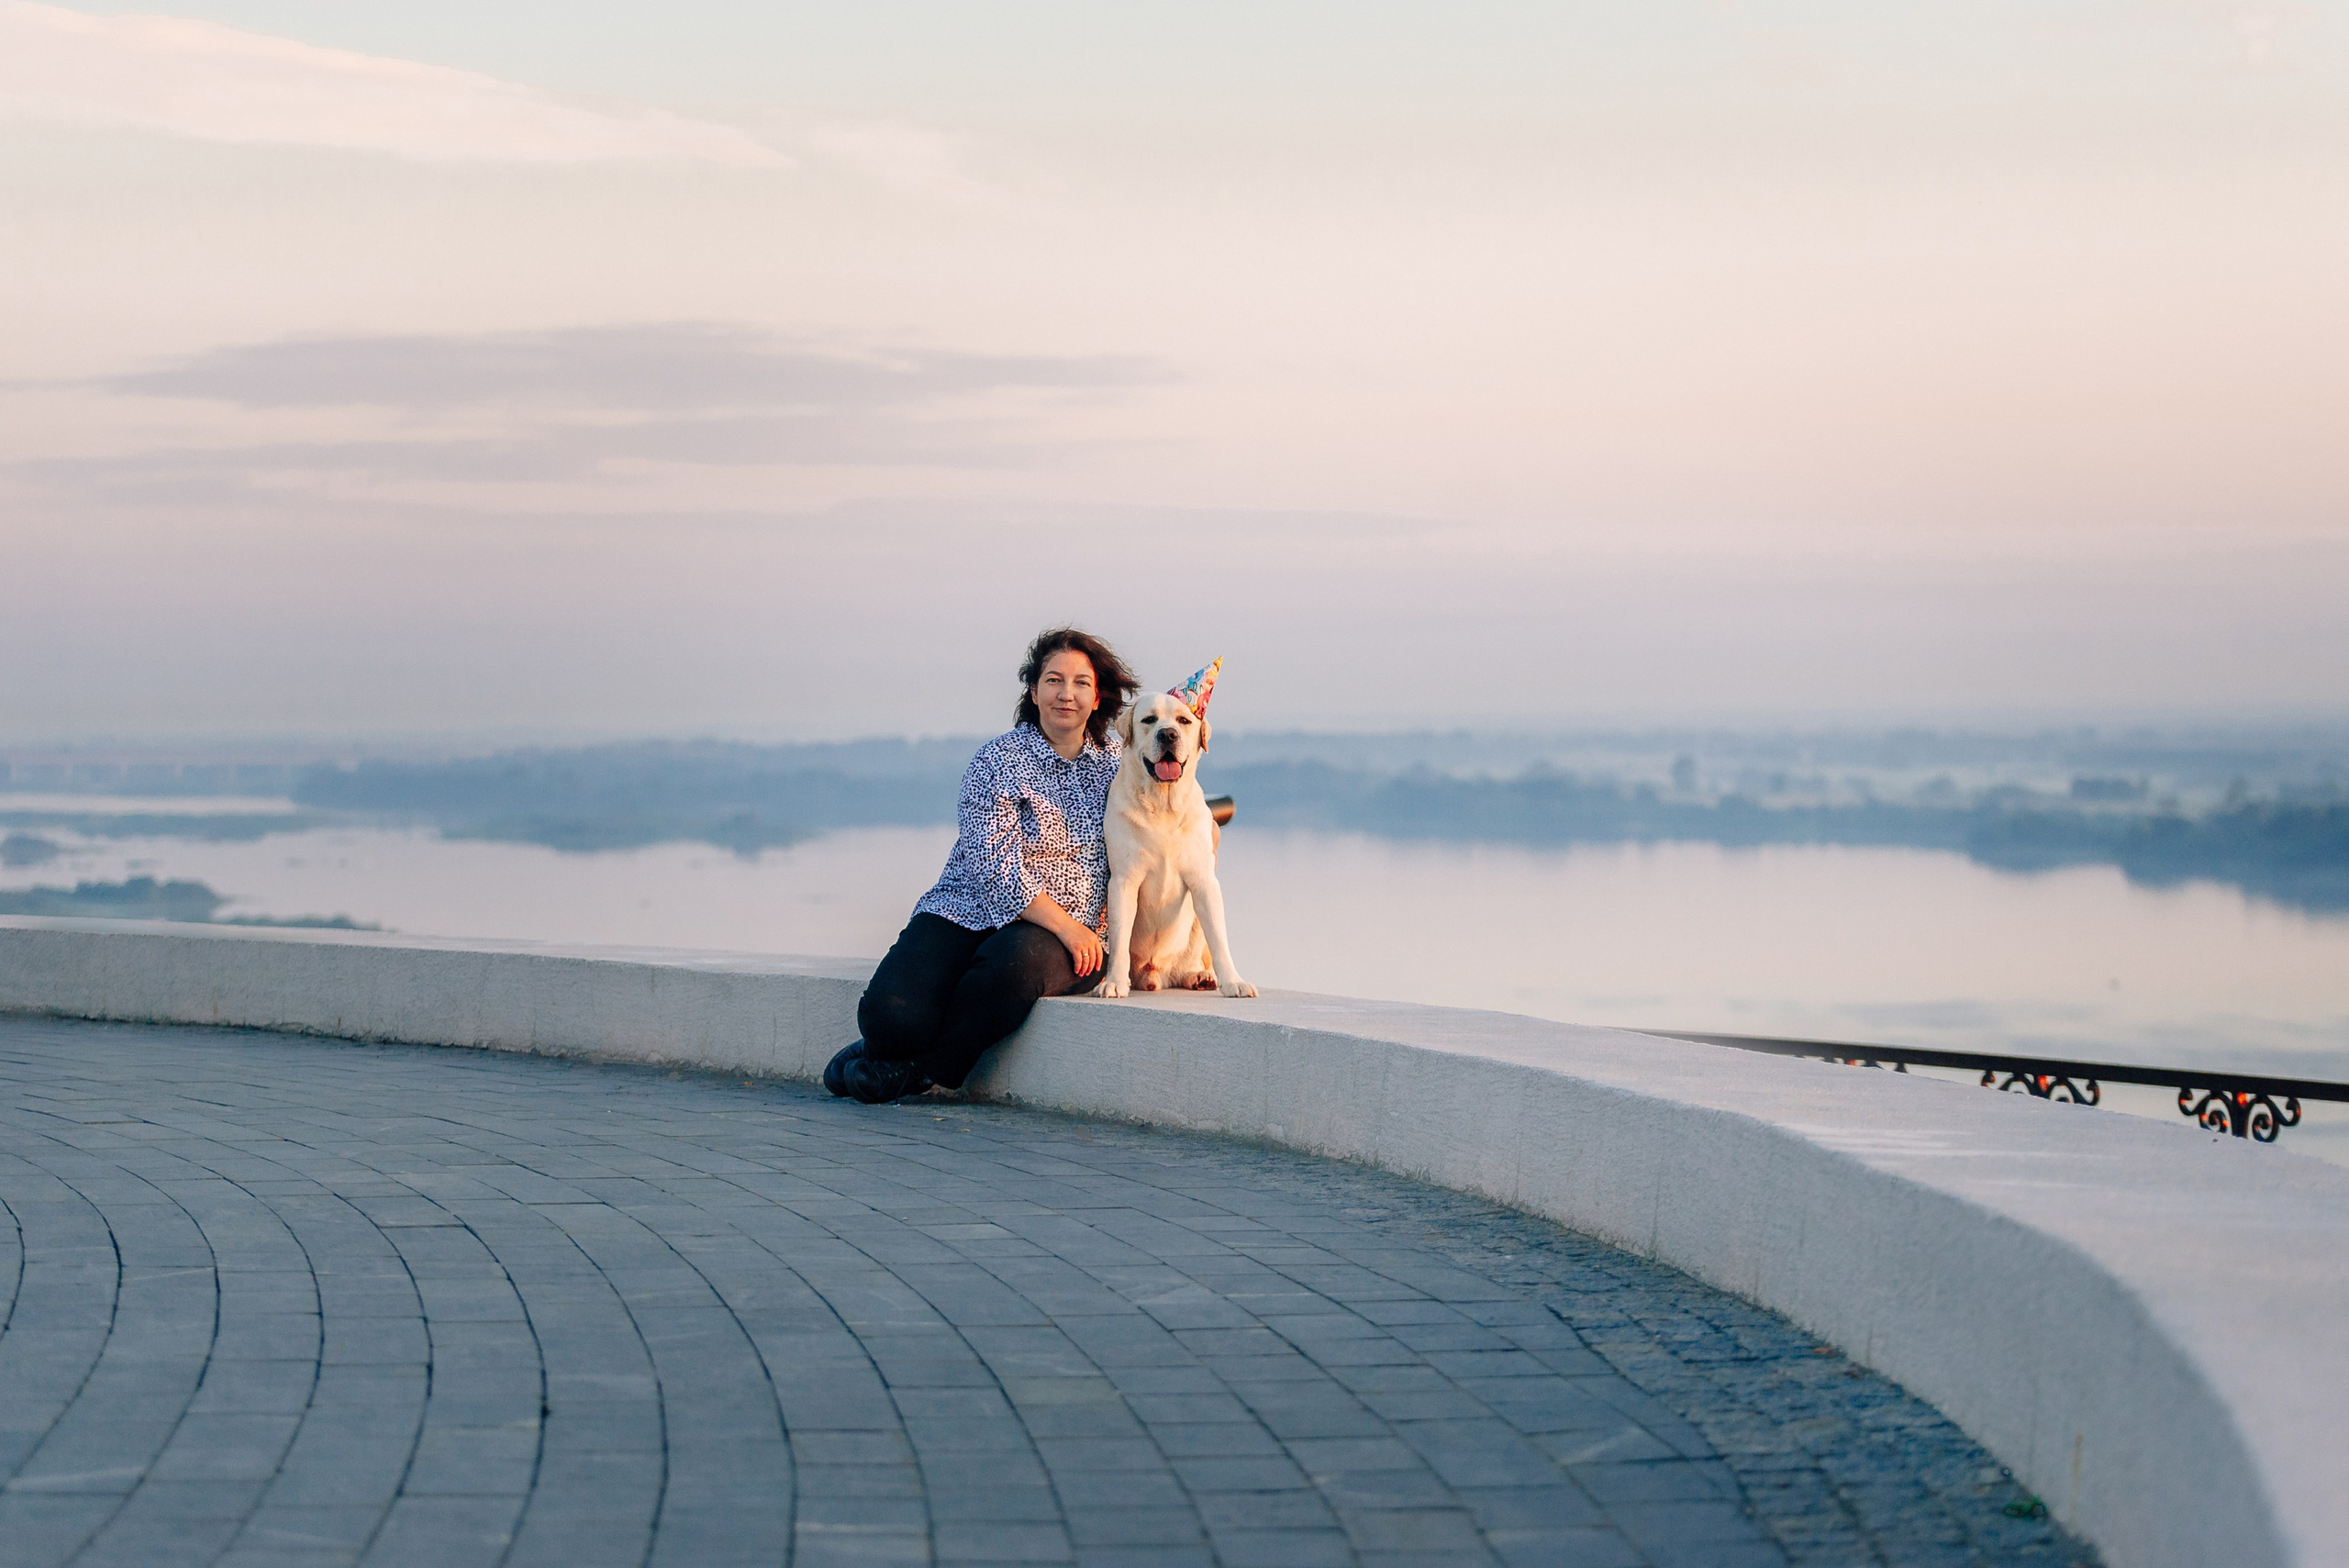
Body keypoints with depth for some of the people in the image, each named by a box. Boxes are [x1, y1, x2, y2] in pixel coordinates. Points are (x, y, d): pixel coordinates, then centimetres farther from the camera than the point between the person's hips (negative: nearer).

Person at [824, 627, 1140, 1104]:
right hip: (967, 914, -2)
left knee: (1015, 962, -37)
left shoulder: (1114, 762, 10)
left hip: (1072, 934, 2)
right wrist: (1066, 926, -17)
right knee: (895, 1017, -28)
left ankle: (909, 1070, -16)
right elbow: (994, 867, -12)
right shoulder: (998, 760, -3)